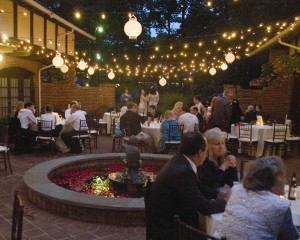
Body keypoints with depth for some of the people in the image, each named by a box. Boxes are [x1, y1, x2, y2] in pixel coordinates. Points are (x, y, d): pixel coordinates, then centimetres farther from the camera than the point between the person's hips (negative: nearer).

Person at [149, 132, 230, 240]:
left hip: (170, 214, 8)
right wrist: (224, 200, -7)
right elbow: (204, 207, -22)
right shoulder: (182, 171, -29)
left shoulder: (180, 160, -2)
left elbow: (198, 190, 9)